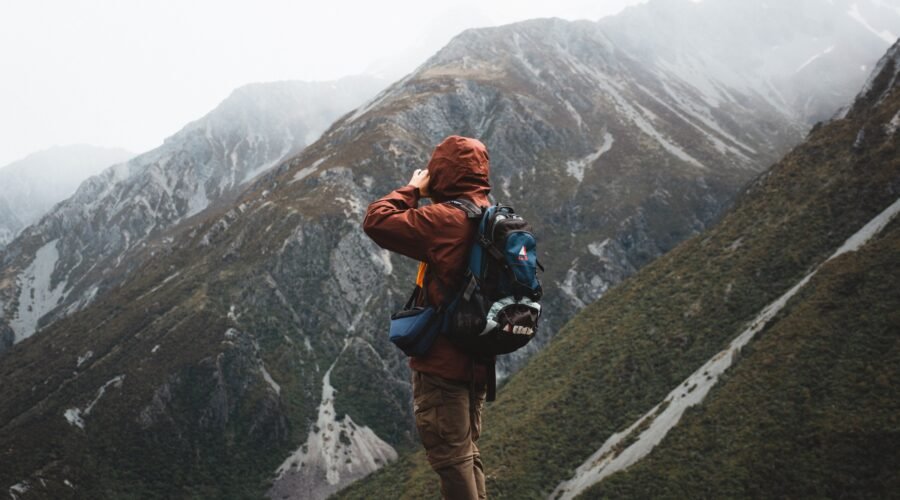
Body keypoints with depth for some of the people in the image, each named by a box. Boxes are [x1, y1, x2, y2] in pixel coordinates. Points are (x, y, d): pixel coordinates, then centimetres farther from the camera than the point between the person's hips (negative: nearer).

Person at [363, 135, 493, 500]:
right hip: (476, 358, 9)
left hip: (442, 360, -9)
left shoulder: (444, 219, -19)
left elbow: (376, 222, -17)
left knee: (450, 457, 0)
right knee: (466, 452, 19)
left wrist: (412, 190, -5)